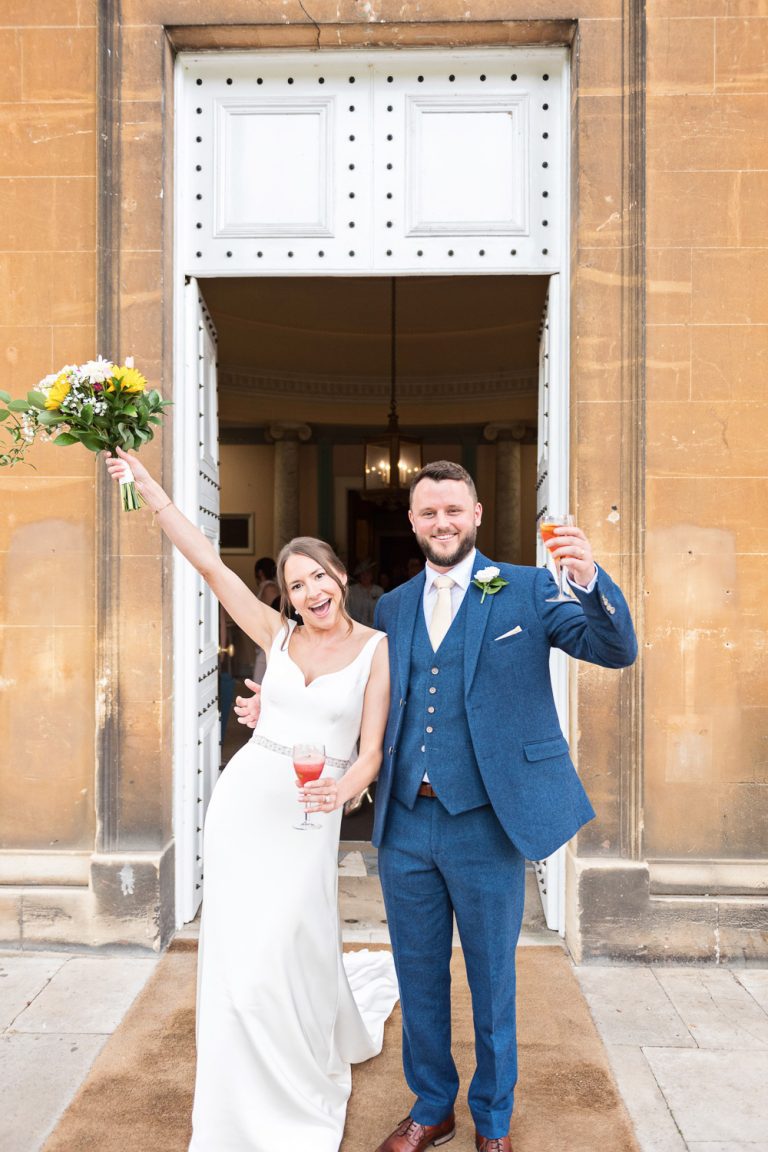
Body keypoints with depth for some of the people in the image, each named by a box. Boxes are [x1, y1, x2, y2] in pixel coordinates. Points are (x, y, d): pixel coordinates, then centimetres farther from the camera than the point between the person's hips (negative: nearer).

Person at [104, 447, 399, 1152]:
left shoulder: (376, 648, -3)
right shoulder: (278, 635, 4)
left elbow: (371, 749, -5)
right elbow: (208, 563, -2)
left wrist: (343, 788, -26)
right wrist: (147, 484, -6)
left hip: (311, 810, -2)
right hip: (246, 796, 3)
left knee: (285, 949, -2)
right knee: (238, 948, 6)